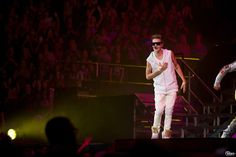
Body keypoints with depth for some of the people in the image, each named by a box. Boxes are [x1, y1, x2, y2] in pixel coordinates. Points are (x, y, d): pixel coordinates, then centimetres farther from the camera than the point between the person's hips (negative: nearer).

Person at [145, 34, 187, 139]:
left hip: (172, 87, 1)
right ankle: (155, 130, 12)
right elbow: (148, 76, 1)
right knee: (159, 110, -9)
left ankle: (166, 132, 7)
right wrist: (159, 71, -14)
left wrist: (183, 80, 6)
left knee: (169, 110, -1)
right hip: (159, 88, -1)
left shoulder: (169, 53, -3)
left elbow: (176, 66, 9)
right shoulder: (150, 59, -4)